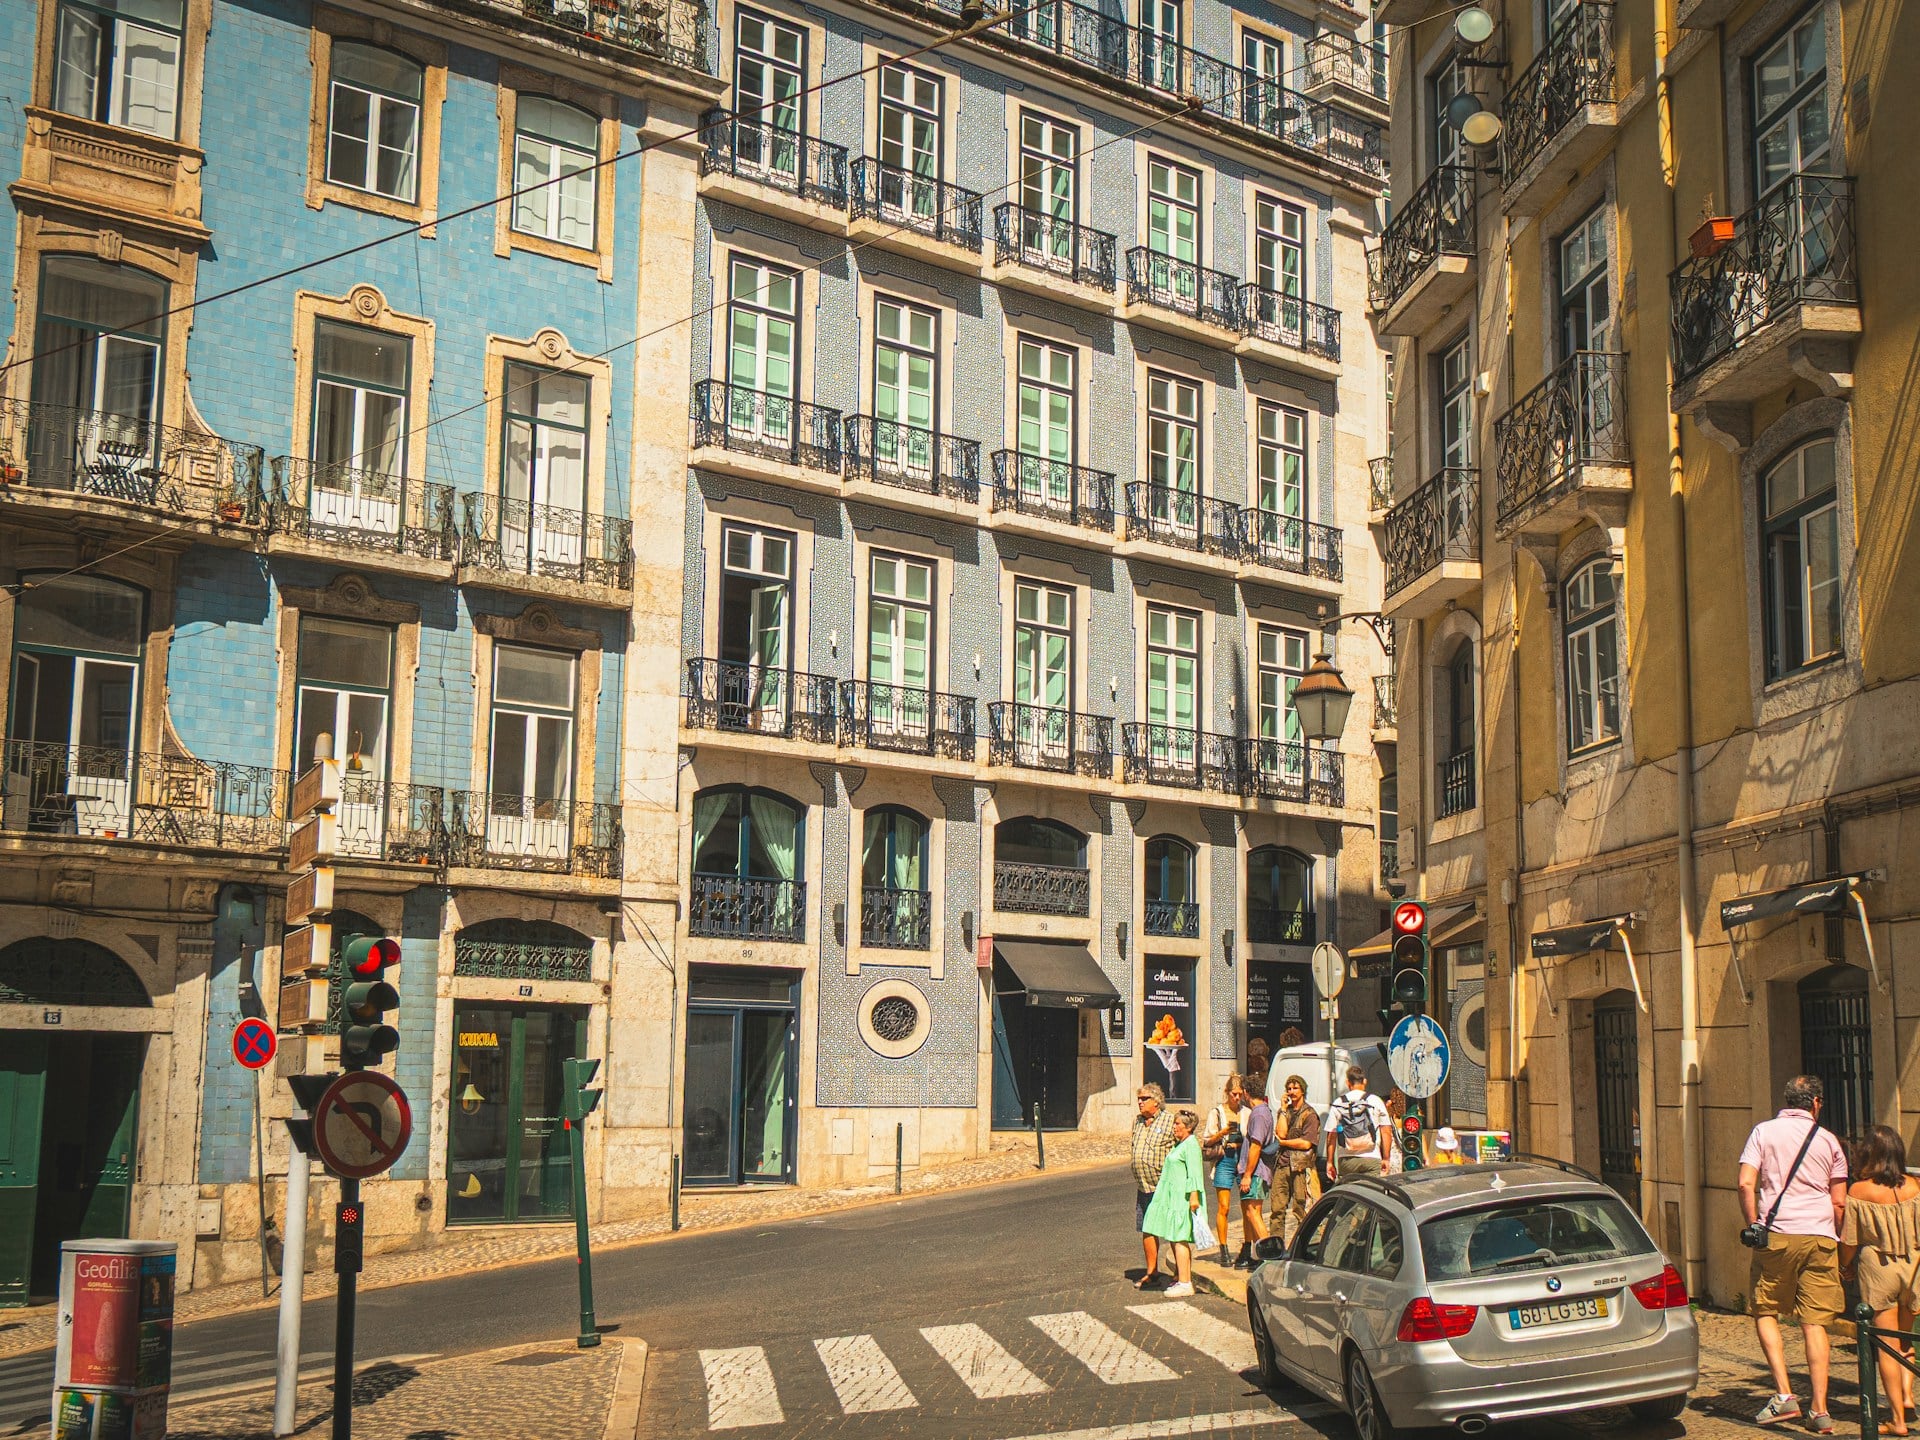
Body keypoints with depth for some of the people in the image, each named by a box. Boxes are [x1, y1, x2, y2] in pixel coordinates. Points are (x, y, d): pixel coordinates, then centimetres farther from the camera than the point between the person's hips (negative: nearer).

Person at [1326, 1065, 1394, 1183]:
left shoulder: (1338, 1104, 4)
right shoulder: (1376, 1101, 3)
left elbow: (1331, 1135, 5)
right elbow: (1386, 1131, 2)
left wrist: (1330, 1162, 11)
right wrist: (1385, 1159, 8)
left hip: (1346, 1160, 1)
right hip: (1371, 1159, -1)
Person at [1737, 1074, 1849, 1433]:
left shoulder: (1764, 1131, 4)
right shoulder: (1828, 1141, 9)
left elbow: (1746, 1183, -6)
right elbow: (1839, 1202, 9)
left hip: (1778, 1234, -2)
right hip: (1821, 1236, 2)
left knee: (1765, 1311, 11)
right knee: (1815, 1323, 4)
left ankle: (1784, 1395, -1)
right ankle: (1820, 1410, 0)